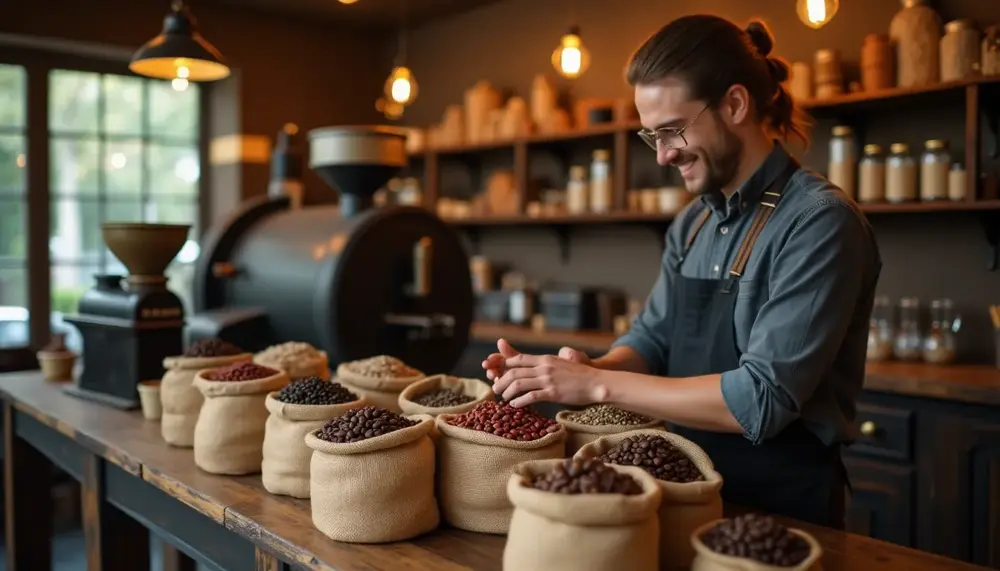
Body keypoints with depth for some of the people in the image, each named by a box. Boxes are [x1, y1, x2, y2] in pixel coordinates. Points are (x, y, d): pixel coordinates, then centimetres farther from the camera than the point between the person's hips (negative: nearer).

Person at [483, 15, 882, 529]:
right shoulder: (691, 224, 6)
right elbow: (652, 339, 9)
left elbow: (762, 399, -25)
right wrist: (579, 371, -11)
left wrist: (599, 384, -23)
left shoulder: (819, 222, -18)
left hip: (783, 508, -6)